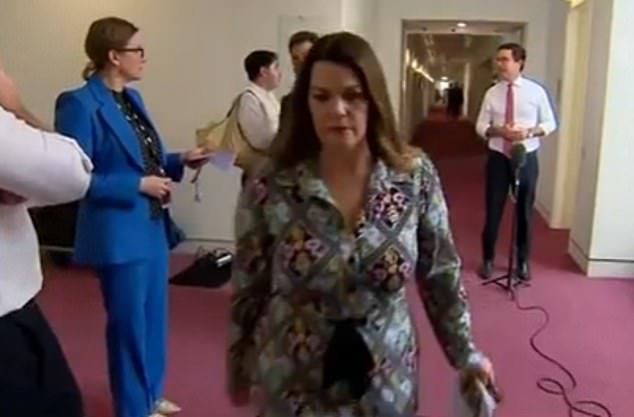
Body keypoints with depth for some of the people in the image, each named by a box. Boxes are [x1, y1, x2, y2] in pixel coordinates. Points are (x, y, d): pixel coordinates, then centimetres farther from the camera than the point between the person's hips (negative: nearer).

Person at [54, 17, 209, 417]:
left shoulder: (133, 98, 9)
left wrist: (181, 160, 2)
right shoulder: (80, 104, -17)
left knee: (154, 315, 20)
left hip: (153, 226, 9)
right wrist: (139, 184, -19)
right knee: (129, 321, 7)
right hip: (119, 233, -9)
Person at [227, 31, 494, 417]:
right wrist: (238, 371, 5)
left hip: (387, 385, 2)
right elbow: (247, 292, -5)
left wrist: (465, 353, 5)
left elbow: (441, 275, 0)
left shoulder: (416, 177, -11)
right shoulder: (269, 189, -15)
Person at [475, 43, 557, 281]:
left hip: (527, 158, 0)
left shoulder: (536, 91, -4)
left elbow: (550, 124, 2)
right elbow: (481, 126, 2)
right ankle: (488, 260, 24)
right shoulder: (492, 93, -1)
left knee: (525, 212, 12)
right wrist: (499, 130, -17)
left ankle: (523, 261, 29)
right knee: (493, 211, 6)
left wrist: (530, 132, -17)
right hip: (498, 158, 0)